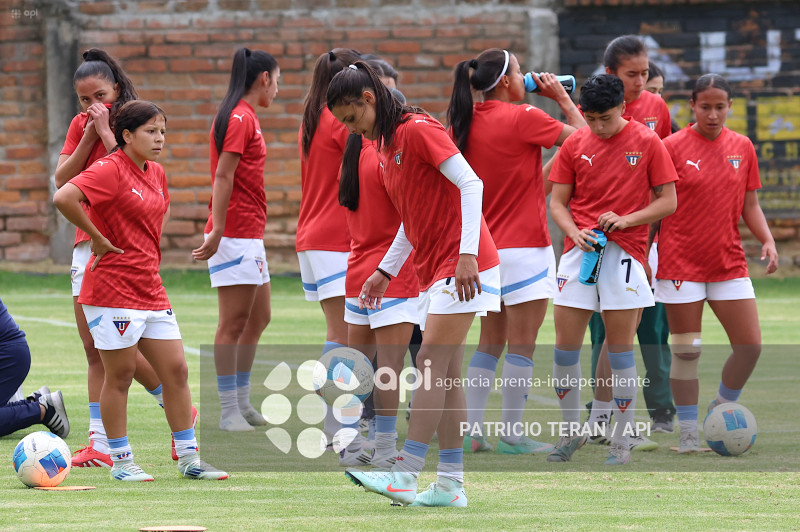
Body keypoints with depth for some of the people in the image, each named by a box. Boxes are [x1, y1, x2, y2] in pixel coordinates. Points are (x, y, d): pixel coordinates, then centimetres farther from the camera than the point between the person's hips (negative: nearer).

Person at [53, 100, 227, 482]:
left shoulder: (156, 174, 11)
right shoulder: (110, 170, -13)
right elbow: (64, 197, -28)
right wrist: (97, 238, -18)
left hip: (150, 289, 8)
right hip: (112, 289, -8)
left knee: (176, 370, 6)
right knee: (120, 376, -1)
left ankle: (188, 458, 12)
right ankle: (121, 461, 9)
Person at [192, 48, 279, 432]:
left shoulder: (245, 117, 18)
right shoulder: (240, 118, -12)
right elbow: (222, 177, -19)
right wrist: (218, 230, -24)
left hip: (250, 234, 10)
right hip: (236, 232, -10)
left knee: (258, 319, 14)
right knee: (234, 323, -7)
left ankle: (242, 402, 21)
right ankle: (229, 411, -6)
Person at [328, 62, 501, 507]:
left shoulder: (418, 130, -13)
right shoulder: (386, 145, 15)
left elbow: (471, 184, -19)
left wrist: (467, 254, -25)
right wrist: (386, 270, 19)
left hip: (462, 265, -10)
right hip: (433, 270, 10)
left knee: (432, 364, -12)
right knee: (445, 375, 6)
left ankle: (405, 474, -15)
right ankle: (450, 485, 6)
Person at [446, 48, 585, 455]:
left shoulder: (464, 123, 5)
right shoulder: (523, 118, -13)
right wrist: (563, 98, 5)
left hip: (483, 249, 7)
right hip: (524, 247, -7)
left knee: (489, 343, 14)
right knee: (522, 345, -1)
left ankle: (470, 430, 11)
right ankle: (512, 435, 0)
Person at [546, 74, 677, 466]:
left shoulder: (646, 142, 0)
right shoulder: (574, 144, 6)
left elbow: (667, 201, 1)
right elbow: (557, 202, 10)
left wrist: (625, 220, -13)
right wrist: (575, 232, -9)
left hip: (624, 252, -3)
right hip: (579, 250, 3)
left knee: (621, 349, -1)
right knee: (565, 347, 0)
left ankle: (622, 441, 7)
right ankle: (570, 432, 15)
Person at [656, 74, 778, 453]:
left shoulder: (742, 148, 7)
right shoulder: (672, 147, -5)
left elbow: (750, 205, 13)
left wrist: (767, 240, -2)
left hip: (729, 262, 4)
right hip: (681, 263, -4)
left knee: (750, 346, -2)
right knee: (686, 351, -1)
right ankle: (689, 435, 8)